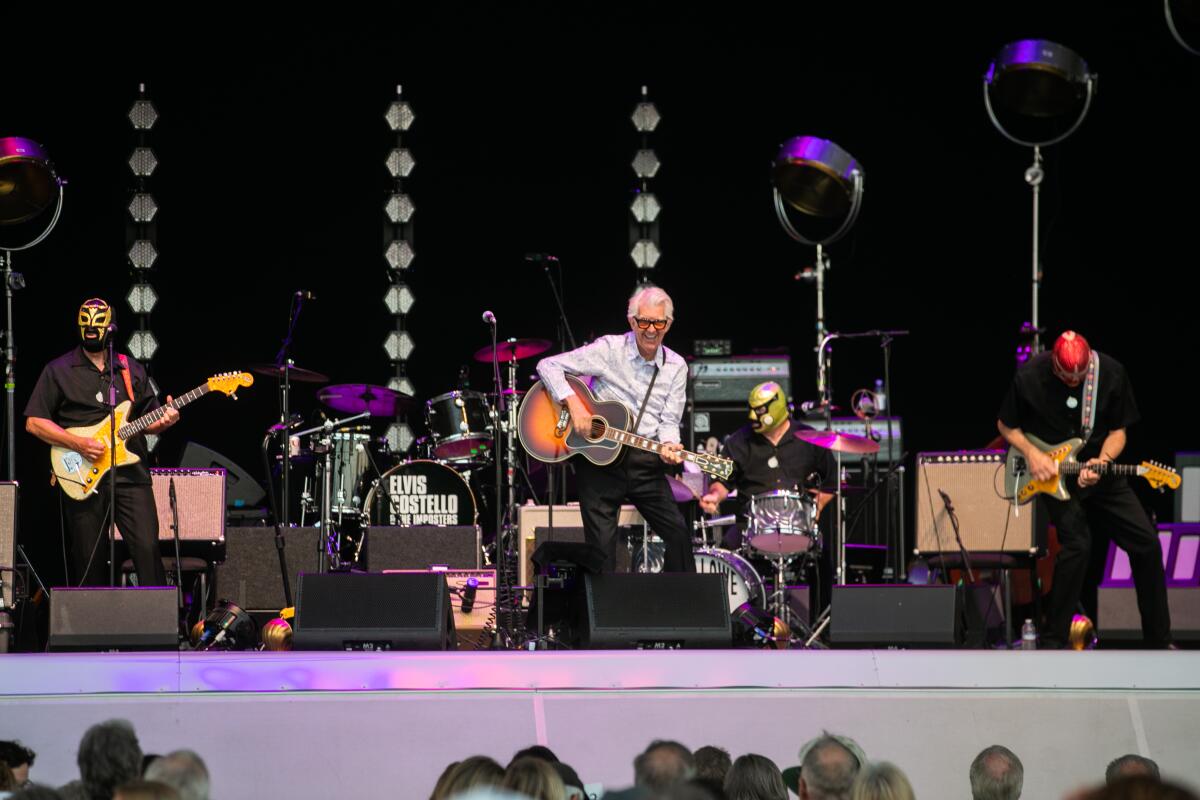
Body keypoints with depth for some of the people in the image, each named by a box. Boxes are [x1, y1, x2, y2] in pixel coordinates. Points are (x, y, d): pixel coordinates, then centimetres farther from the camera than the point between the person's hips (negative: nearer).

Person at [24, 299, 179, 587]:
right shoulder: (59, 371, 3)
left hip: (132, 475, 2)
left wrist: (163, 421, -3)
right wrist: (79, 444, -12)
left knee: (148, 550, -10)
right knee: (90, 561, 0)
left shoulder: (132, 370, 14)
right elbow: (34, 422, -1)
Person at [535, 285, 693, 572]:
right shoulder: (610, 350, -5)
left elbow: (669, 420, 3)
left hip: (645, 462, 3)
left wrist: (668, 446, -19)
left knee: (679, 533, -5)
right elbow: (548, 365, -7)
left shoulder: (676, 367, 6)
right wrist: (573, 403, -20)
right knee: (602, 544, -6)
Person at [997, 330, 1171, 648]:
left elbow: (1118, 430, -1)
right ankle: (1053, 642, -10)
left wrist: (1102, 461, -20)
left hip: (1098, 473, 3)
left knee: (1146, 543, -2)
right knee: (1077, 544, -23)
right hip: (1051, 474, -3)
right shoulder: (1029, 377, -15)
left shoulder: (1112, 373, -10)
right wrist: (1031, 454, -16)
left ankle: (1159, 641, 12)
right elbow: (1006, 426, 1)